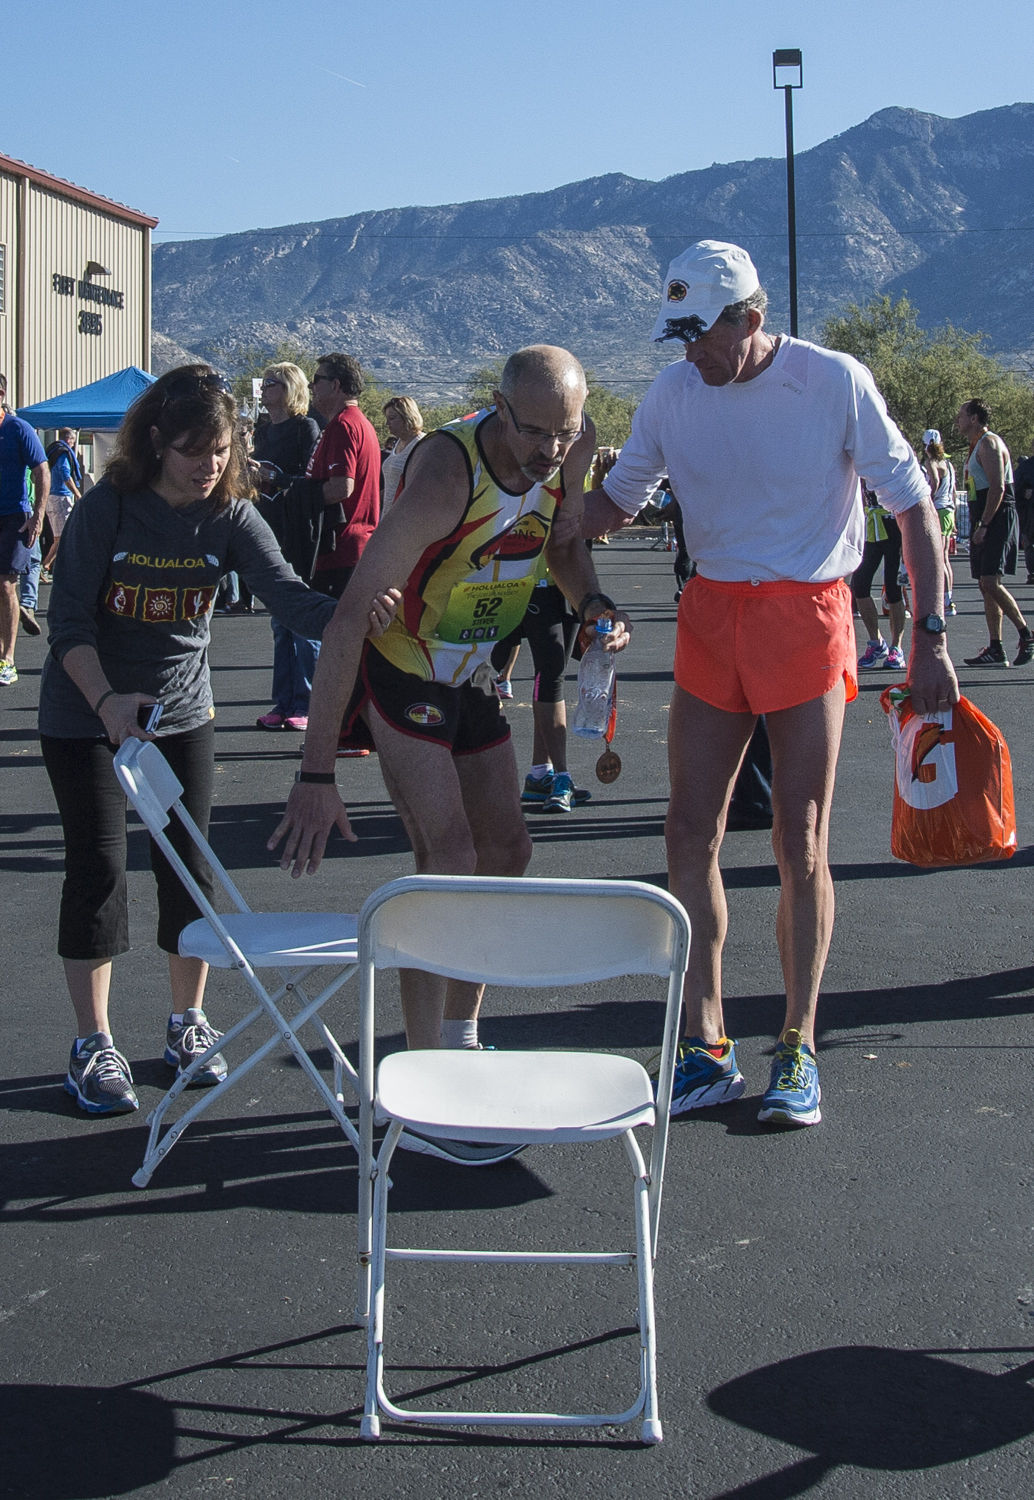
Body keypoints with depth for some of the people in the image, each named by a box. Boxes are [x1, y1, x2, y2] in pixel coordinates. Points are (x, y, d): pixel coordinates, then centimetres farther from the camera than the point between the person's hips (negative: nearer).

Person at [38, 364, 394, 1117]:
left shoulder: (232, 517, -8)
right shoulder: (106, 510, -15)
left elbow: (289, 596, -21)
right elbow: (69, 621, -16)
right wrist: (107, 700, -32)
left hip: (184, 713, 3)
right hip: (86, 717, -3)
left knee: (190, 865, 6)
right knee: (99, 866, -3)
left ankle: (189, 1025, 23)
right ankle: (93, 1046, 9)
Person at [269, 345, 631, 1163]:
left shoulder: (569, 449, -12)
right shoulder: (446, 476, -34)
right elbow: (347, 621, -35)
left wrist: (592, 600, -14)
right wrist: (316, 775, -37)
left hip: (473, 675, 8)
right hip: (396, 668, -7)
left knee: (506, 852, 9)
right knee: (448, 855, -16)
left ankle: (461, 1041, 26)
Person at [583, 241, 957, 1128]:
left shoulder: (837, 383, -8)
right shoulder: (676, 391, 3)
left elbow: (913, 505, -3)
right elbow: (619, 498, 13)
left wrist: (930, 638, -9)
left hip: (807, 620, -4)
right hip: (710, 618, 4)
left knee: (801, 844, -2)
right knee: (690, 835, 0)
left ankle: (799, 1048, 13)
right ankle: (706, 1050, 9)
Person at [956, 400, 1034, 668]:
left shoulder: (989, 443, -11)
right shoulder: (977, 446, 21)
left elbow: (997, 487, -20)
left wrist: (984, 525, -21)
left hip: (998, 520, -10)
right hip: (984, 523, 10)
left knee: (991, 583, -18)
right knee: (987, 586, 6)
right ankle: (995, 650, 6)